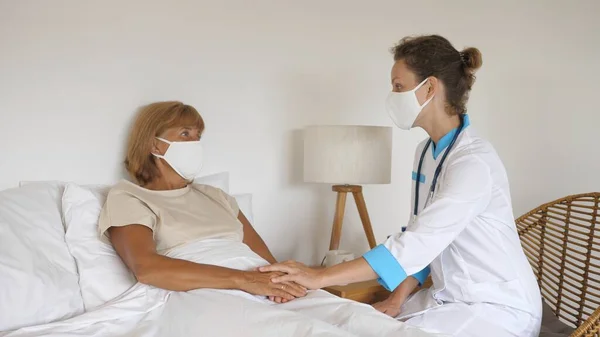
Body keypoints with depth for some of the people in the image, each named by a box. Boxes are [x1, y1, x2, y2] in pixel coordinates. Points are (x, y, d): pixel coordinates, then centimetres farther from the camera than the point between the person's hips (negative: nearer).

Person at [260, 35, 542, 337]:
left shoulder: (474, 162, -25)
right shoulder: (425, 152, 3)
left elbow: (418, 243, -33)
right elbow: (418, 240, 5)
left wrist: (319, 277, -33)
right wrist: (398, 298, -7)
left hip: (498, 306, -7)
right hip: (449, 295, 7)